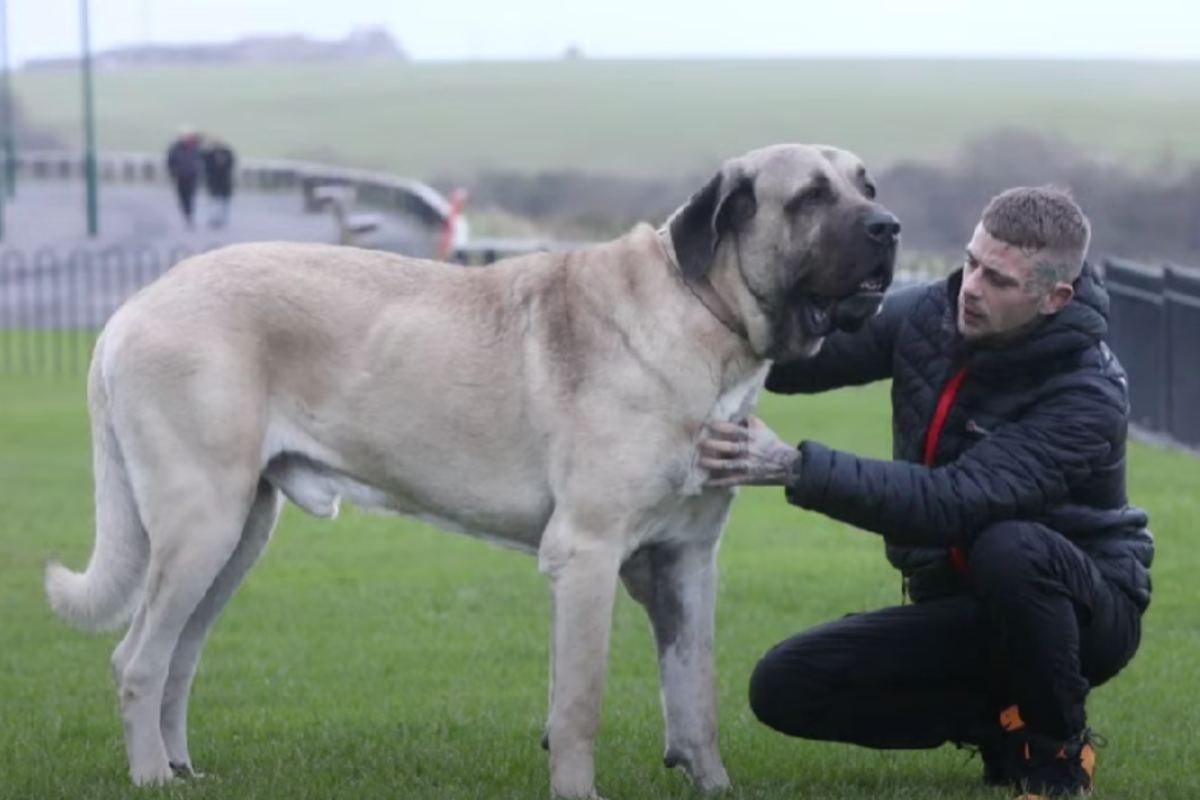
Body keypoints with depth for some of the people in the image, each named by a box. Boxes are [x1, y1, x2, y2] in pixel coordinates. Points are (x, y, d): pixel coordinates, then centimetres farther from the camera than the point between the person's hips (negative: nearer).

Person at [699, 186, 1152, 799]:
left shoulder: (1088, 397, -27)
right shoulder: (929, 316, -7)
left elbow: (953, 502, -39)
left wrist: (794, 468, -47)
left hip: (1079, 606, -6)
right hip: (962, 611, 6)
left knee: (1009, 548, -40)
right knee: (784, 687, -12)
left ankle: (1060, 749, -13)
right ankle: (1003, 725, 4)